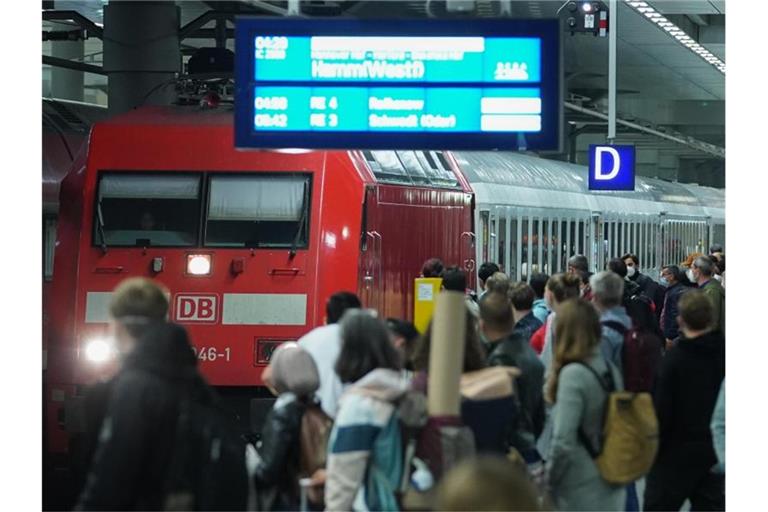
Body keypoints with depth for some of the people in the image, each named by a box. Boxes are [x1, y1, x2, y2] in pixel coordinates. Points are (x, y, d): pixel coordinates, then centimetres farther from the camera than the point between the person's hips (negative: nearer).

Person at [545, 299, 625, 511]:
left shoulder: (573, 374, -19)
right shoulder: (609, 369, 4)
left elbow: (564, 441, -22)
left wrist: (548, 480, -9)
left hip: (579, 493, -7)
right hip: (610, 485, 7)